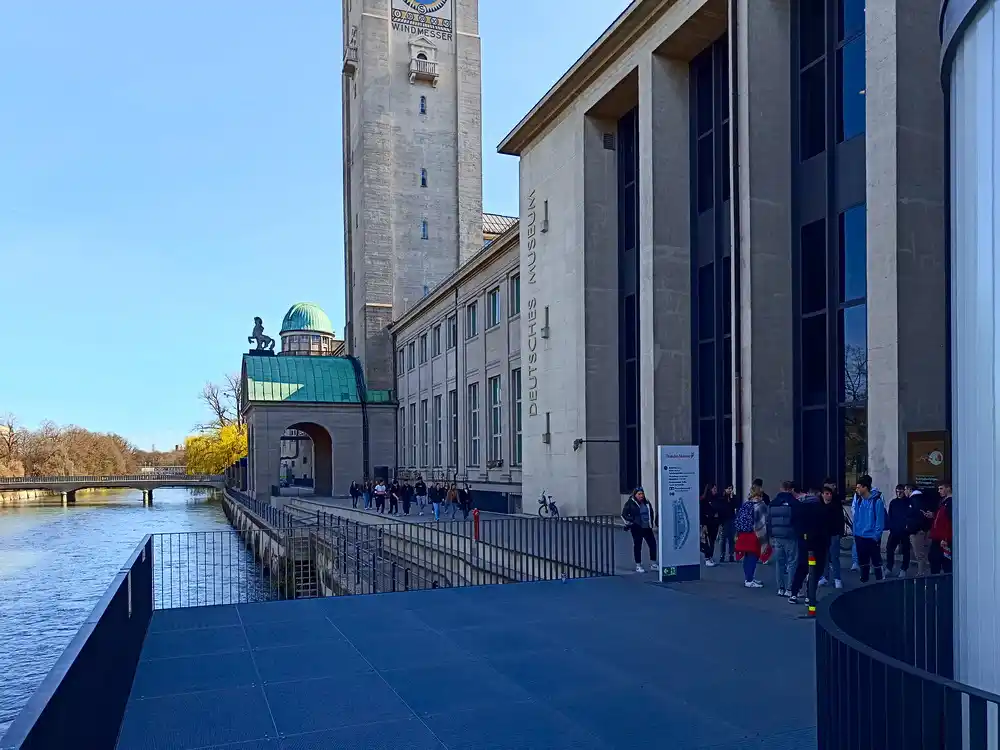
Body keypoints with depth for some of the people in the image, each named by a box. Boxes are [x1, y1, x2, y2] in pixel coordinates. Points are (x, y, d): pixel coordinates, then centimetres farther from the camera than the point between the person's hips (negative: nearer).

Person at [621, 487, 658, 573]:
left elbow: (651, 514, 22)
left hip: (647, 528, 5)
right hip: (637, 528, -5)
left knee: (653, 544, 4)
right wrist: (629, 523, -6)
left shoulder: (647, 503, 9)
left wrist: (651, 523, 15)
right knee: (637, 546, 1)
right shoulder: (630, 503, -7)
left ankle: (653, 564, 17)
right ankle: (638, 566, 11)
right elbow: (624, 515, -3)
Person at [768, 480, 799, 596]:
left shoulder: (773, 503, 8)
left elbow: (768, 521, 11)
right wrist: (800, 535, 2)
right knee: (792, 563, 1)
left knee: (779, 562, 11)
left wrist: (770, 537, 15)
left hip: (776, 537, 5)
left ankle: (780, 589, 13)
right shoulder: (794, 503, -8)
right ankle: (789, 589, -2)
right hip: (791, 537, -5)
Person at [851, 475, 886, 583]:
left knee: (876, 562, 4)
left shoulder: (877, 501, -14)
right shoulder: (857, 499, 2)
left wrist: (876, 536, -15)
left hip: (872, 537, -6)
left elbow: (880, 520, -13)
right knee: (862, 561, 16)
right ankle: (864, 581, 28)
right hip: (859, 536, 6)